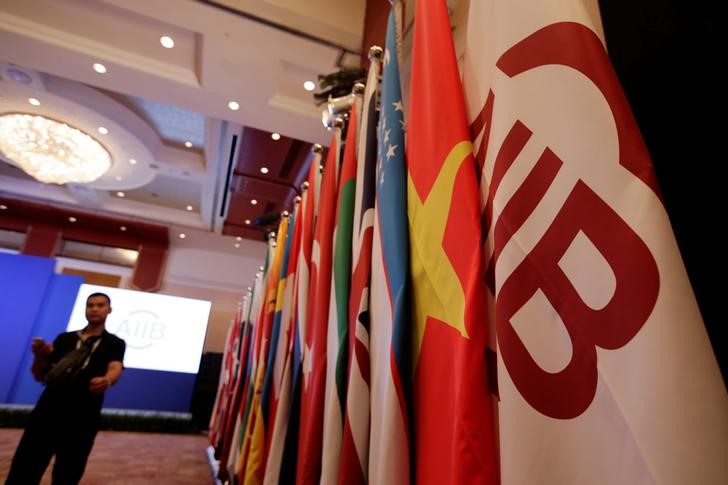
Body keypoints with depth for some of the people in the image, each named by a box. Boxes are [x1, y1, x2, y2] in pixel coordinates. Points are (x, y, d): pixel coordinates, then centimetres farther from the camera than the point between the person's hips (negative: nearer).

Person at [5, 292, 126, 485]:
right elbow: (40, 376, 14)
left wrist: (107, 380, -38)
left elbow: (115, 368, -14)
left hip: (83, 420, -2)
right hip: (47, 413, 2)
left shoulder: (115, 343, 5)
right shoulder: (64, 338, 13)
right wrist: (39, 356, -8)